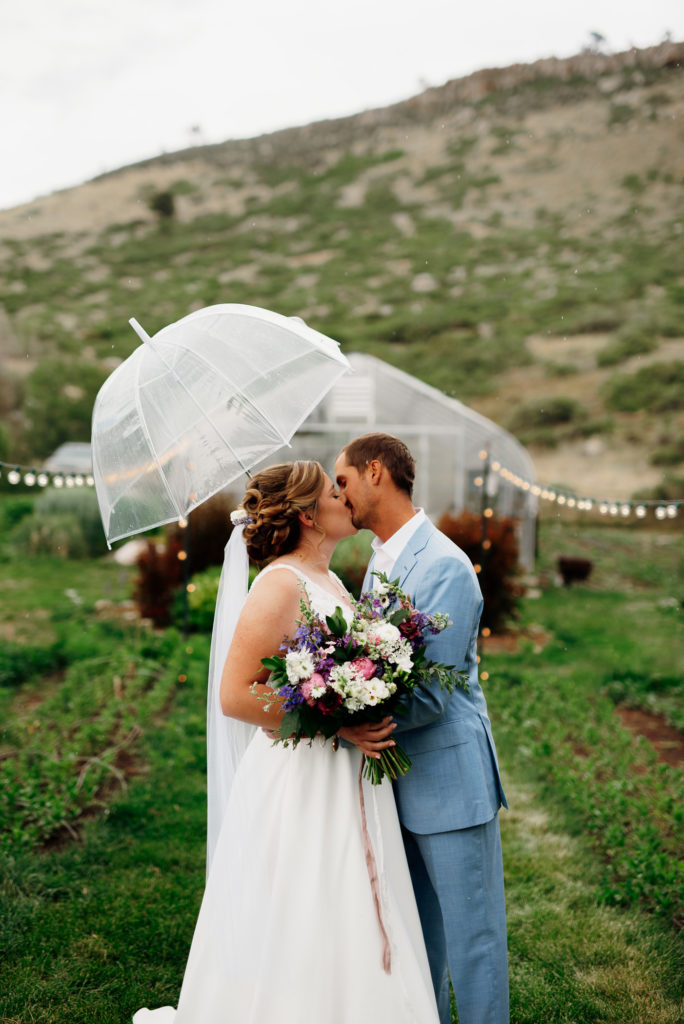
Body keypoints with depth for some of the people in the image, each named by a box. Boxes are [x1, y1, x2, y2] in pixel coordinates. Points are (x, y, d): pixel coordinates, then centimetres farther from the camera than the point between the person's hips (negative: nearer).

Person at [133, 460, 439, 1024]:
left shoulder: (331, 582, 12)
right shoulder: (279, 585, -15)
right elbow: (235, 696, -20)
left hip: (350, 784, 9)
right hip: (300, 782, -8)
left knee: (353, 936, 14)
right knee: (299, 936, 2)